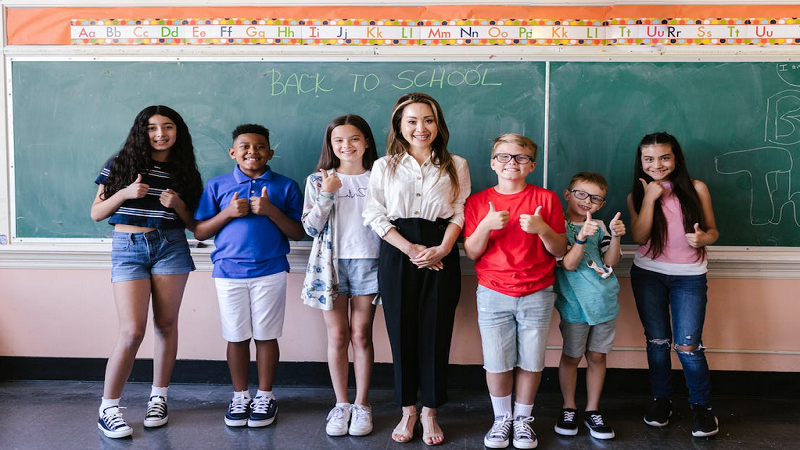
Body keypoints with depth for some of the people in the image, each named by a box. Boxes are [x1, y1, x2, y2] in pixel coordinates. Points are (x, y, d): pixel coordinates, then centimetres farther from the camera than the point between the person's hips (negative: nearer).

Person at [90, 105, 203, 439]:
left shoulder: (184, 171, 8)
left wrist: (178, 204, -10)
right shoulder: (120, 164, 4)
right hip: (128, 248, -2)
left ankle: (159, 397, 21)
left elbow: (193, 224, 10)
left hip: (171, 247, 2)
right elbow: (95, 213, 4)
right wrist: (125, 193, -12)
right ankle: (108, 408, 5)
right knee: (132, 330, -9)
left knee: (166, 324, 4)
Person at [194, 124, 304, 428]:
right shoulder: (217, 186, 6)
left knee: (266, 336, 6)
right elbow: (199, 233, 4)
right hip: (228, 271, 1)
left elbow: (298, 234, 1)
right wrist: (228, 212, -11)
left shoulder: (285, 187, 4)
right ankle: (240, 396, 23)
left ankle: (265, 397, 20)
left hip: (270, 271, -1)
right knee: (236, 337, 8)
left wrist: (271, 211, -14)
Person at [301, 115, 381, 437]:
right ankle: (341, 404, 17)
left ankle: (362, 405, 15)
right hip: (331, 264, 0)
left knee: (361, 335, 3)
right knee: (337, 336, 4)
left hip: (368, 262, 0)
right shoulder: (319, 181, 5)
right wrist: (327, 194, -11)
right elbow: (310, 227, -3)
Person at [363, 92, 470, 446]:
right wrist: (410, 249, -11)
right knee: (402, 331, 5)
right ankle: (408, 410, 19)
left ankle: (430, 412, 17)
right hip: (396, 255, 0)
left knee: (436, 331, 2)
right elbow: (374, 215, -1)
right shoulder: (384, 166, 6)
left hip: (441, 256, 0)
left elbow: (460, 213, 3)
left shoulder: (455, 165, 7)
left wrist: (442, 249, -12)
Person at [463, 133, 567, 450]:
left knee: (531, 362, 6)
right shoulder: (478, 202, 3)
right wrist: (486, 225, -18)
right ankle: (502, 418, 24)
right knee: (497, 363, 3)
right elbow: (471, 252, -1)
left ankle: (523, 418, 25)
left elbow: (560, 250, 2)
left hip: (537, 295, 0)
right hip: (493, 295, 0)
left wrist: (543, 229, -18)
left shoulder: (546, 199, 1)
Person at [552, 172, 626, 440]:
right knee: (571, 356, 6)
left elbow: (610, 262, 3)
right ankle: (569, 409, 23)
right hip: (575, 304, -4)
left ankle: (592, 411, 22)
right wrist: (582, 237, -29)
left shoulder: (599, 226, 9)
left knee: (597, 356, 10)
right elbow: (569, 265, -16)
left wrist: (615, 237, -13)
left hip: (604, 301, 5)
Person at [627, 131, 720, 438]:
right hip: (648, 275, 2)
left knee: (688, 345, -6)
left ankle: (701, 405, 14)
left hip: (689, 277, -2)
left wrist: (703, 238, -21)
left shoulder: (696, 189, -2)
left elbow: (713, 230, 2)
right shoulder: (637, 195, 1)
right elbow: (639, 237, -11)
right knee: (657, 340, 9)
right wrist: (650, 198, -16)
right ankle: (661, 399, 26)